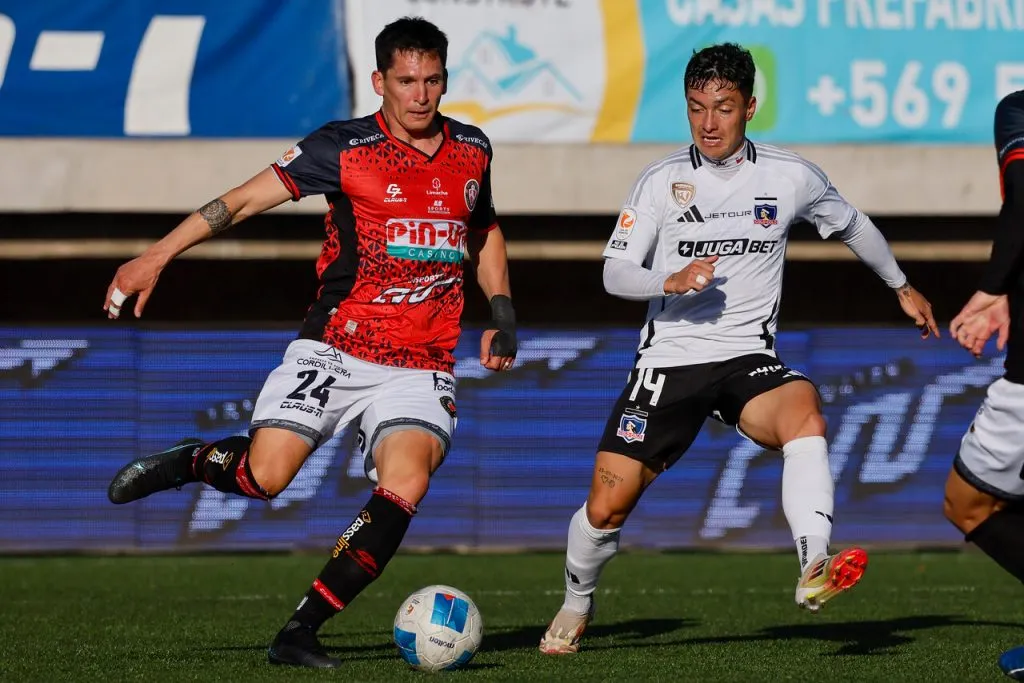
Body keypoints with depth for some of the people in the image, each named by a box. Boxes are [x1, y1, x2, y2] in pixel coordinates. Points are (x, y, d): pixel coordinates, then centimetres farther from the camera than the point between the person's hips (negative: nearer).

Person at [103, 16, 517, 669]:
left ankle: (300, 632, -14)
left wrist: (503, 314, 17)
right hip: (335, 349, -2)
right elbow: (245, 200, -3)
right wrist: (155, 258, -8)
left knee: (405, 487, -22)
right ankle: (189, 461, 22)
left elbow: (485, 228, 28)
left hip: (421, 367, 2)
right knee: (263, 478, -15)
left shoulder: (472, 150, 8)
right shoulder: (345, 148, -5)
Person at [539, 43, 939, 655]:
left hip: (748, 360, 0)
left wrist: (902, 286, 31)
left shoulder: (791, 177, 1)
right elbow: (615, 272, -3)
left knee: (805, 413, -36)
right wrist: (671, 282, -23)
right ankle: (577, 606, 26)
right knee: (607, 505, -5)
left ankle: (815, 571, -47)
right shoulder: (663, 180, -2)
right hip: (669, 359, 0)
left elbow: (853, 225, 20)